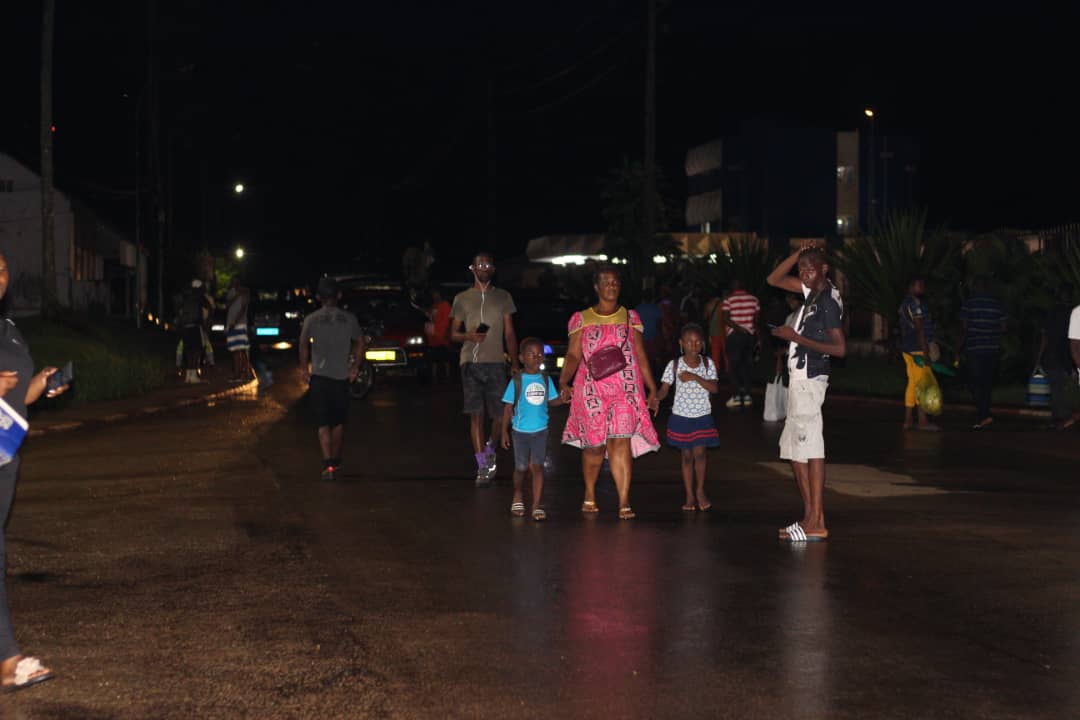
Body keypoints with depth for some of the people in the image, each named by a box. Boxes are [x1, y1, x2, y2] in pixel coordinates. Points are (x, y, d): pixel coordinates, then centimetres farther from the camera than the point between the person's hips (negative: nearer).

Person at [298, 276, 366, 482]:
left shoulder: (311, 319, -2)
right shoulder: (349, 318, 2)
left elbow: (304, 345, -8)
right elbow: (360, 342, 2)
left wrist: (304, 368, 3)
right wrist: (355, 367, 11)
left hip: (319, 375, -2)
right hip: (342, 376, 2)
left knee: (323, 423, -2)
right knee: (339, 422, 17)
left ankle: (328, 465, -16)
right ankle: (336, 461, 28)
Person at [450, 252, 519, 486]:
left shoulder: (503, 297, 12)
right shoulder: (462, 298, 11)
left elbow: (509, 333, 11)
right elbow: (453, 333, 12)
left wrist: (515, 363, 3)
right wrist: (469, 336, -10)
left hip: (496, 363, 1)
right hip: (471, 362, 0)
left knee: (501, 414, -2)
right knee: (476, 415, -5)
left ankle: (490, 449, 26)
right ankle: (482, 466, -1)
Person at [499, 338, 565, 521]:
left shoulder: (546, 380, 2)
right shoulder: (516, 381, -6)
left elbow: (552, 400, 9)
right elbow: (508, 407, -2)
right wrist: (504, 432, -3)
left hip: (540, 430, 2)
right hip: (520, 431, -1)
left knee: (537, 466, -3)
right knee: (521, 468, 9)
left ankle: (536, 506, 0)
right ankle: (517, 497, 36)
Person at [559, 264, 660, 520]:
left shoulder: (630, 318, 12)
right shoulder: (582, 319, 8)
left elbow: (641, 356, 13)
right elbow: (573, 355, 2)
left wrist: (652, 390, 9)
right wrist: (563, 383, -14)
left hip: (626, 389, 0)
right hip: (592, 390, 0)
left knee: (621, 441, -12)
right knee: (594, 444, 3)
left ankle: (624, 503, -14)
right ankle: (590, 494, 26)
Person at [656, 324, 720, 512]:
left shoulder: (707, 364, -2)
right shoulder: (674, 365, -4)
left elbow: (715, 388, -12)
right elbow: (664, 389, -8)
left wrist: (695, 377, -22)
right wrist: (655, 399, -27)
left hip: (702, 416, 0)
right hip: (681, 416, 0)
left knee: (699, 453, -5)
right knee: (686, 455, 6)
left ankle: (700, 491, 13)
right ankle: (689, 495, 15)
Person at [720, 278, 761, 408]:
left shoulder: (728, 300, -7)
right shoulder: (753, 299, 3)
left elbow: (725, 319, -15)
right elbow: (757, 319, 4)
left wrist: (738, 328, -12)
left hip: (735, 335, -4)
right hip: (750, 335, 4)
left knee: (734, 364, 1)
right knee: (747, 363, 11)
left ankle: (737, 395, -6)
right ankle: (747, 394, 10)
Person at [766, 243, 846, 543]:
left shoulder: (829, 300, -13)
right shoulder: (813, 292, 12)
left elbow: (840, 348, -19)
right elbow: (774, 279, 23)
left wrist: (796, 338, -18)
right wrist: (799, 253, 9)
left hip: (810, 380, -10)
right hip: (799, 379, 10)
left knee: (810, 446, -9)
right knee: (794, 448, 12)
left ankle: (816, 523, -8)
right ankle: (809, 516, 16)